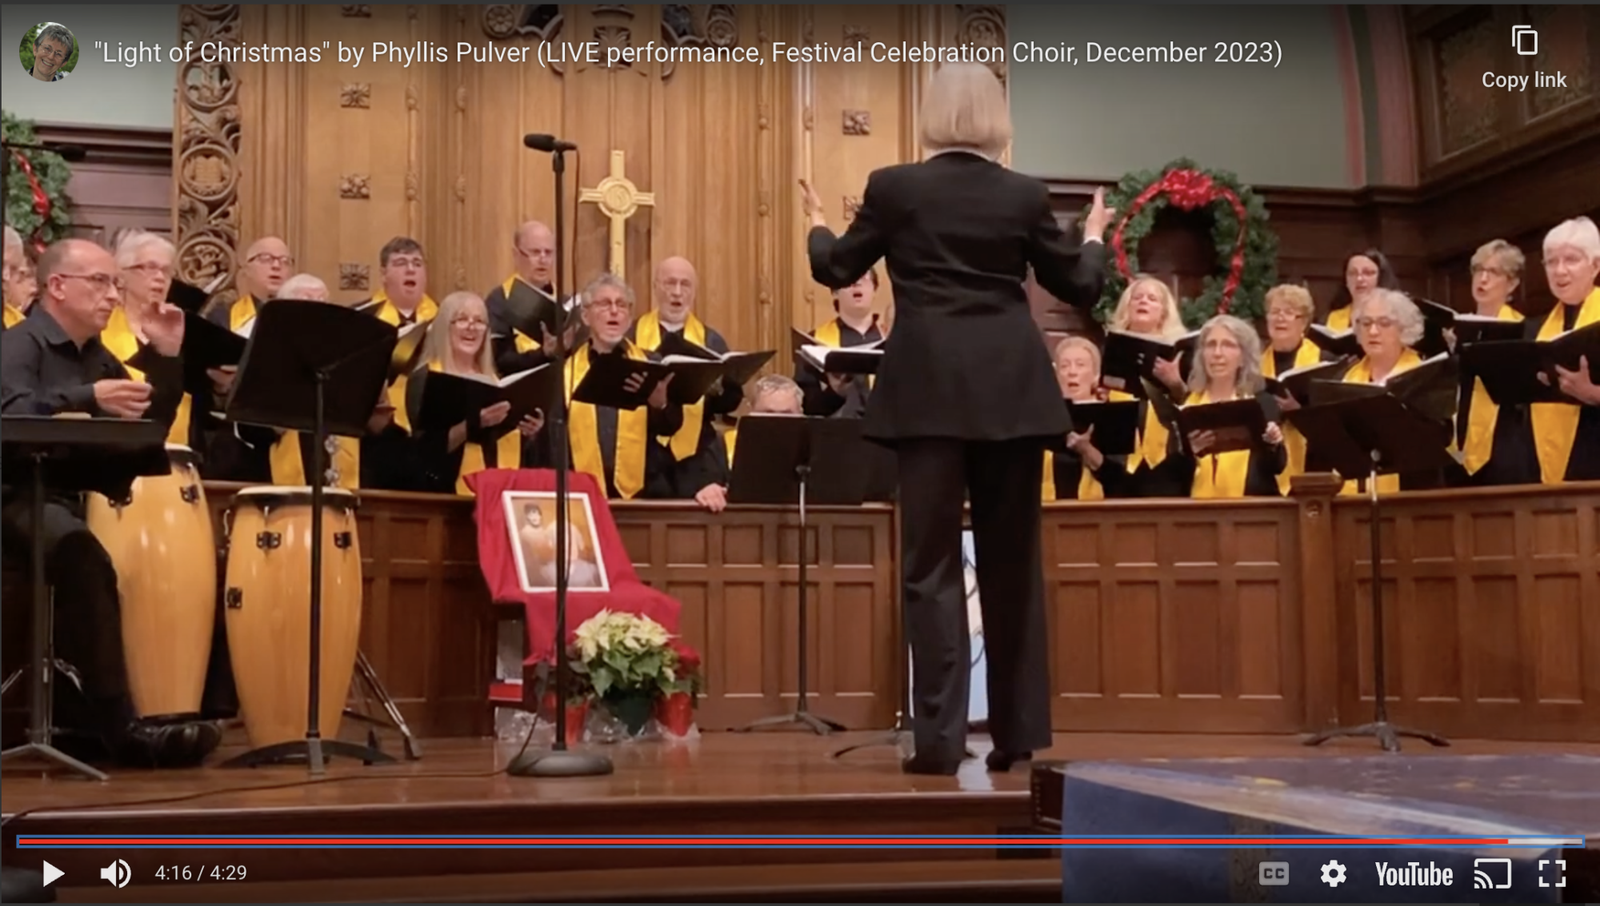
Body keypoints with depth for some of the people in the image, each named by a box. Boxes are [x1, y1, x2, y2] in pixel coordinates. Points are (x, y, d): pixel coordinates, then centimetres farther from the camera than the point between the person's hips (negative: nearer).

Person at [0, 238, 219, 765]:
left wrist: (167, 357, 5)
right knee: (87, 560, -39)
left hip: (84, 498, 8)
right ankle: (120, 726, -39)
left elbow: (150, 430, 17)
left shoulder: (98, 357, 18)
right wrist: (89, 399, -41)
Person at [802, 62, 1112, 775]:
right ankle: (1017, 732, 15)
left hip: (929, 389, -2)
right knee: (1012, 561, 10)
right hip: (1011, 388, 2)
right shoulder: (1025, 194, 2)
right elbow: (1079, 286, 10)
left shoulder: (894, 186, -1)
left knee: (931, 562, 1)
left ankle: (940, 736, -4)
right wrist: (1094, 237, 30)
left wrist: (817, 225, 29)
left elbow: (835, 270, 8)